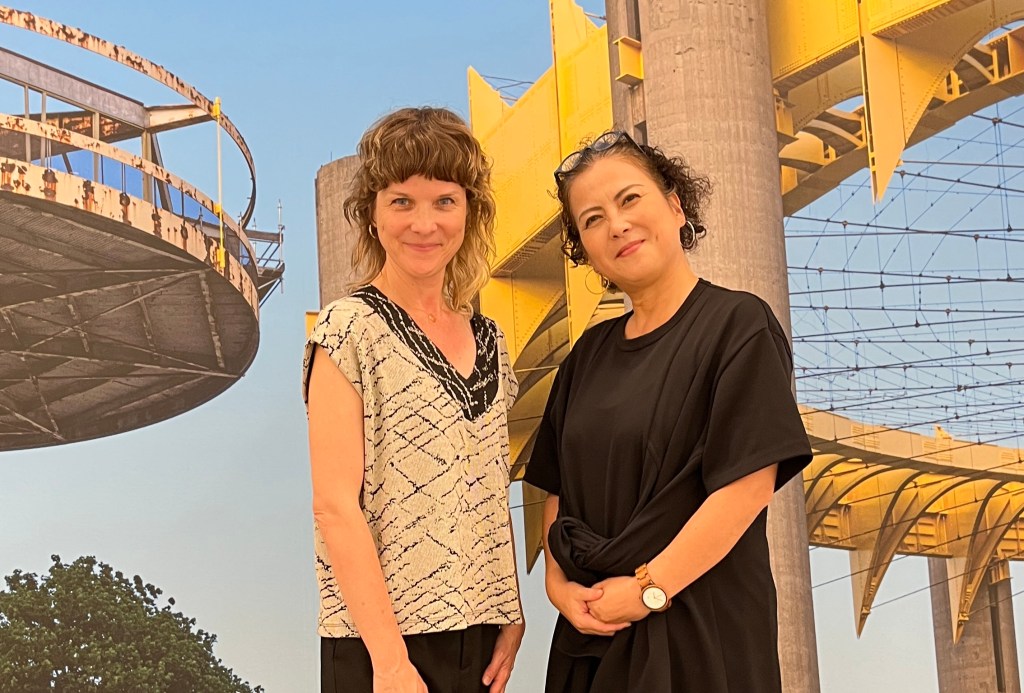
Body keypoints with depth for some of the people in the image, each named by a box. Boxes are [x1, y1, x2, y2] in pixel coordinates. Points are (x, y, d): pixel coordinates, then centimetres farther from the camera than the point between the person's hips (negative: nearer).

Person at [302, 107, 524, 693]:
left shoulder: (488, 339, 10)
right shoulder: (350, 331, -8)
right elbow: (336, 507, -14)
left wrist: (512, 615, 5)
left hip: (481, 638, 6)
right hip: (385, 641, -6)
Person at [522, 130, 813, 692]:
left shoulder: (738, 325, -8)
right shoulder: (589, 356, 10)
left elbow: (749, 484, -16)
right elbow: (558, 489, 10)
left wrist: (648, 590, -15)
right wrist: (558, 583, -7)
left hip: (701, 630, -5)